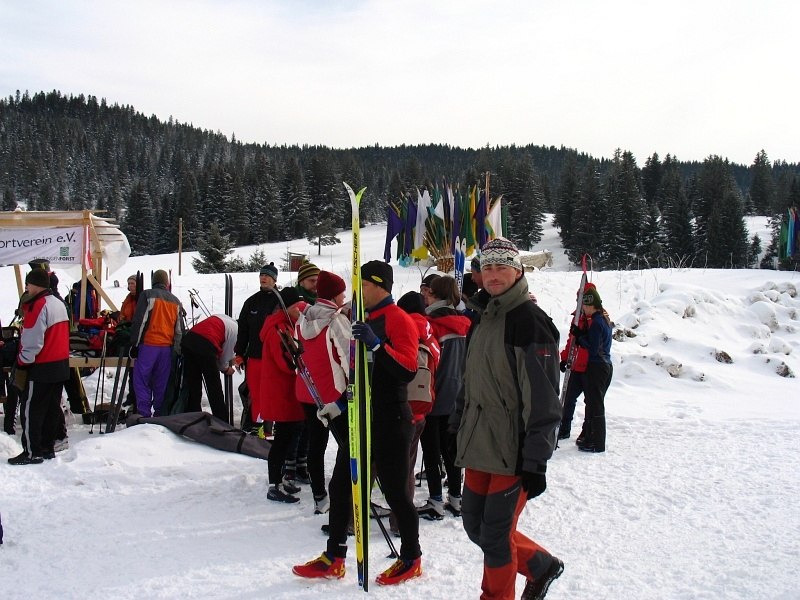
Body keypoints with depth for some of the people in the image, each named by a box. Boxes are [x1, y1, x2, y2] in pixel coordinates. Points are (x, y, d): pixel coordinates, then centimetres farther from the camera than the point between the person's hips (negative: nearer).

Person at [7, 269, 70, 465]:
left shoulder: (38, 305, -15)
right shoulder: (59, 304, 13)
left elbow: (32, 341, -19)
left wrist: (22, 363, -10)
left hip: (41, 368, -9)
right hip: (61, 365, 9)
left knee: (30, 410, 0)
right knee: (52, 408, 13)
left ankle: (32, 452, 2)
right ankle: (47, 447, 19)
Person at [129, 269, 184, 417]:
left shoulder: (147, 295, -2)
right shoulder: (176, 301, 14)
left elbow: (139, 321, -7)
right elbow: (179, 329, 15)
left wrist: (134, 344, -3)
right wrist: (177, 350, 19)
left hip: (148, 345, -4)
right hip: (167, 347, 4)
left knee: (142, 380, 0)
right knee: (161, 383, 11)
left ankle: (144, 414, -8)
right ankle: (160, 415, 13)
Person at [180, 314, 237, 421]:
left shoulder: (219, 319, 29)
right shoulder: (234, 329, 8)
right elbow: (227, 351, 11)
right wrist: (226, 368, 31)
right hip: (205, 347, -7)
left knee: (192, 385, 17)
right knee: (215, 388, 7)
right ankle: (221, 422, 11)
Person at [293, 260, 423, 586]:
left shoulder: (398, 320, -13)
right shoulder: (366, 321, 14)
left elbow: (408, 370, -24)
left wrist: (376, 344, -32)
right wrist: (340, 405, 15)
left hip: (389, 421, -9)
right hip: (361, 418, 9)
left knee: (395, 491, 1)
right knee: (340, 486, 11)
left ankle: (411, 559, 19)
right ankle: (334, 558, 22)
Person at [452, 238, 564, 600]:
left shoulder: (531, 321, -13)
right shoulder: (481, 321, 12)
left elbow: (543, 399, -17)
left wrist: (535, 461, -19)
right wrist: (459, 429, 20)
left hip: (513, 450, -8)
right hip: (478, 446, 8)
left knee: (495, 534, -1)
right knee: (475, 525, 14)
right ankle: (540, 565, 35)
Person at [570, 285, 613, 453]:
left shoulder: (596, 322, -19)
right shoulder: (605, 319, 11)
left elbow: (593, 349, -21)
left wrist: (579, 336, -12)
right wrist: (581, 336, 1)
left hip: (596, 368, -10)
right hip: (606, 366, 10)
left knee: (595, 405, -2)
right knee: (594, 403, 17)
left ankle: (597, 444, 4)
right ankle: (589, 437, 27)